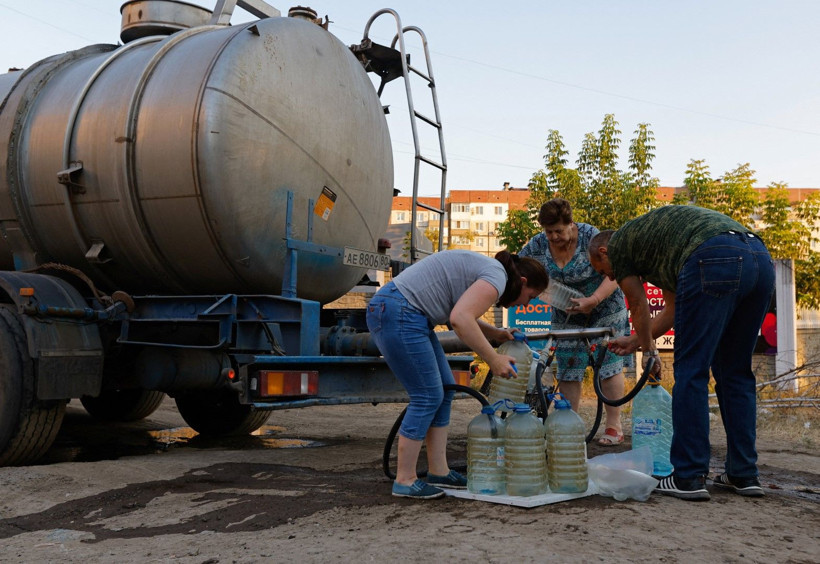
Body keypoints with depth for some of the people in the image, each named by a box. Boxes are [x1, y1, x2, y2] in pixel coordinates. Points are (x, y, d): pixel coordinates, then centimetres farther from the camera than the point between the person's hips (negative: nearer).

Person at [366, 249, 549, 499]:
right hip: (398, 315, -11)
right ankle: (405, 481, 2)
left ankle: (438, 471, 17)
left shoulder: (485, 268, 18)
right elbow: (460, 319, -26)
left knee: (444, 391, 12)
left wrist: (497, 334, 13)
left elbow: (463, 316, 23)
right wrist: (493, 359, -20)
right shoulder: (497, 277, -12)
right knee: (428, 397, -6)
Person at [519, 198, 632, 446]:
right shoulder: (537, 245, -11)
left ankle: (614, 426, 5)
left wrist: (592, 300, -37)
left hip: (603, 307, -4)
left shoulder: (591, 237, -22)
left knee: (609, 365, -3)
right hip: (567, 314, 4)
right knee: (568, 369, 3)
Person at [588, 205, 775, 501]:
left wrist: (649, 351, 39)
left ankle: (689, 477, 2)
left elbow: (639, 308, 24)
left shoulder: (618, 244, 18)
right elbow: (674, 309, 45)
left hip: (715, 262, -8)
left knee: (691, 372, 0)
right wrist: (636, 341, 54)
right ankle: (744, 475, 20)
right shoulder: (654, 236, 40)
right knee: (735, 373, 17)